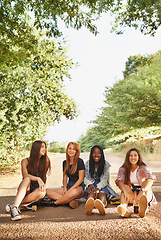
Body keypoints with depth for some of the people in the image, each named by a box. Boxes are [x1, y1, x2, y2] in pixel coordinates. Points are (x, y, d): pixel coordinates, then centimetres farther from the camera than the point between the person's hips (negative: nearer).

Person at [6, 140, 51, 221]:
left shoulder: (46, 161, 3)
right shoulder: (25, 161, -4)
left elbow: (43, 177, 8)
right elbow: (25, 175, -21)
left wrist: (42, 185, -8)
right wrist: (37, 179, -35)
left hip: (36, 188, 2)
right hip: (24, 190, -1)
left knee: (42, 193, -34)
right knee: (27, 179, -34)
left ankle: (13, 204, -30)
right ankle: (14, 208, -44)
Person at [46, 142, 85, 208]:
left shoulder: (79, 161, -5)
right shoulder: (65, 162, 12)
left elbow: (81, 179, -9)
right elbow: (65, 177, 15)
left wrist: (70, 190, -16)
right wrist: (64, 188, -5)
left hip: (78, 187, -6)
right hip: (68, 186, 6)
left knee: (74, 192, -42)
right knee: (47, 191, -13)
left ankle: (55, 203, -21)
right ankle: (70, 201, -27)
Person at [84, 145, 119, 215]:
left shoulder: (106, 165, 3)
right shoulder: (87, 164, 8)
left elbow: (105, 179, -7)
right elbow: (86, 178, 7)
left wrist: (98, 188, -27)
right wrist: (89, 184, -18)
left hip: (102, 185, 0)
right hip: (91, 184, 1)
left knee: (102, 193, -38)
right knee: (91, 193, -37)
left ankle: (102, 206, -74)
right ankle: (88, 207, -73)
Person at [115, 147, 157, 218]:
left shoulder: (143, 168, -4)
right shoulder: (123, 169, 1)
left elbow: (151, 178, -26)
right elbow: (119, 181, -18)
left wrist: (142, 191, -44)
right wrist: (125, 191, -40)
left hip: (146, 194, -1)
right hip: (130, 194, 1)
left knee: (146, 183, -28)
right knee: (125, 187, -27)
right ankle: (124, 207, -57)